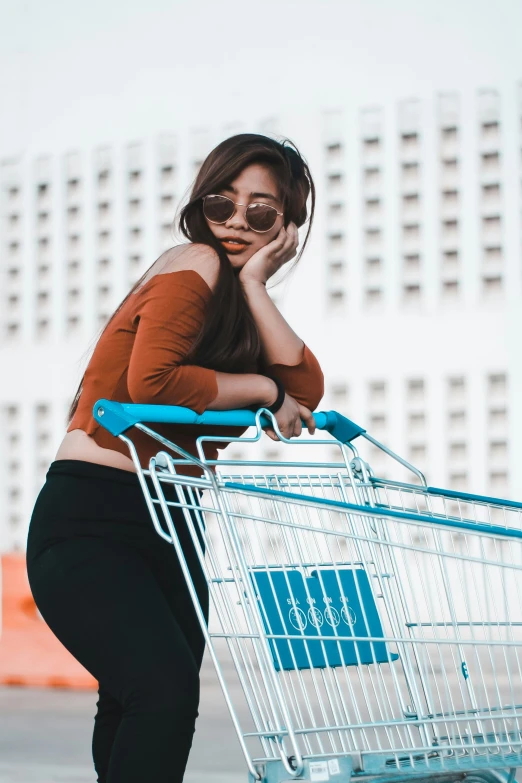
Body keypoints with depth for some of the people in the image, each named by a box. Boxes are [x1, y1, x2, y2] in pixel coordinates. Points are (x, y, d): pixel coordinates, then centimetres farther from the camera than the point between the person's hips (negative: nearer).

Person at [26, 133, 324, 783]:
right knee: (167, 687, -26)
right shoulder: (195, 264, -3)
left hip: (168, 530, 9)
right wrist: (262, 390, -9)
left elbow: (304, 392, 0)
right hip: (88, 521, -9)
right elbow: (151, 380, -21)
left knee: (136, 716, 9)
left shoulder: (237, 302, 19)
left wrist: (254, 284, -3)